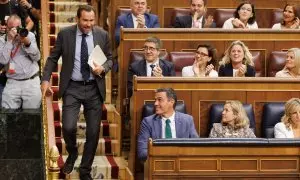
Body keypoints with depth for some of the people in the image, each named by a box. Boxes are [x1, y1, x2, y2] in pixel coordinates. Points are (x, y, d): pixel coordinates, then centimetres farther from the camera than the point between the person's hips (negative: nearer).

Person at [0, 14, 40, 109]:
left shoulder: (30, 35, 6)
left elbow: (37, 57, -1)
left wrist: (27, 43, -17)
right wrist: (10, 40, -15)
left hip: (31, 81, 0)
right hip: (12, 83, 0)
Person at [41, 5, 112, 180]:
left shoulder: (103, 35, -1)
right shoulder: (65, 34, -4)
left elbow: (110, 59, 9)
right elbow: (53, 58, 4)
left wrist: (103, 68, -13)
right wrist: (46, 80, -6)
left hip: (95, 88, 2)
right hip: (72, 88, -1)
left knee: (93, 132, 4)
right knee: (69, 127, -15)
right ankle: (72, 153, 19)